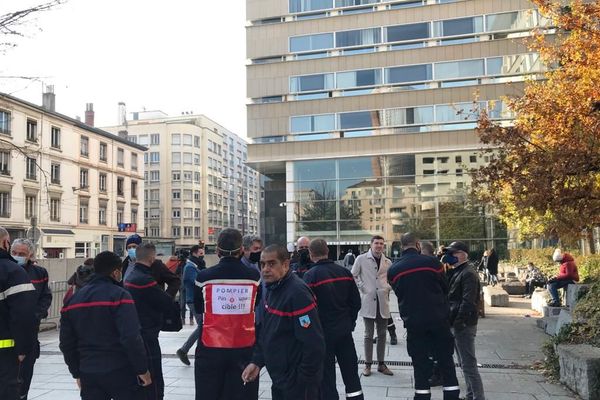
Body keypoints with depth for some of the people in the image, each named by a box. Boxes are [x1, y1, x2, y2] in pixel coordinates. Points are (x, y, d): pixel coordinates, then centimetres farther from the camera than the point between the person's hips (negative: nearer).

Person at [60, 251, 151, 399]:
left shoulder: (73, 299, 9)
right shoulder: (119, 295, -12)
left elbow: (67, 343, 13)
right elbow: (131, 338, -20)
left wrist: (77, 373, 21)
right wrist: (142, 369, -11)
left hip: (88, 374, 6)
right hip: (120, 372, -6)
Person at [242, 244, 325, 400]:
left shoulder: (297, 293, -23)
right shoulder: (272, 289, 5)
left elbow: (314, 345, -24)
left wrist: (303, 382, -18)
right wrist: (257, 361, 5)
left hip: (298, 383, -8)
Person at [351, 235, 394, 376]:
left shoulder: (388, 262, 8)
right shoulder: (361, 259, -2)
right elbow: (353, 275, 4)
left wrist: (388, 287, 3)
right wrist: (361, 287, -5)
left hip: (383, 302, 3)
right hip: (368, 301, -3)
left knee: (382, 334, 9)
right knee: (368, 334, 2)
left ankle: (381, 364, 20)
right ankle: (368, 364, 12)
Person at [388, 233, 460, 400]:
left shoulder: (393, 270, -2)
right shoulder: (431, 261, -8)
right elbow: (445, 288, 3)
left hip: (413, 322, 1)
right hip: (438, 319, -1)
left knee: (421, 366, 9)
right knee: (446, 363, 11)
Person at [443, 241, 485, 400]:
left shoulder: (468, 273, -16)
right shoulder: (456, 271, 16)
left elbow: (468, 302, -24)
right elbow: (448, 293, 15)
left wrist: (458, 323, -24)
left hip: (463, 325, -10)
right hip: (457, 324, 10)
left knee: (468, 364, -7)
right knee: (465, 363, 18)